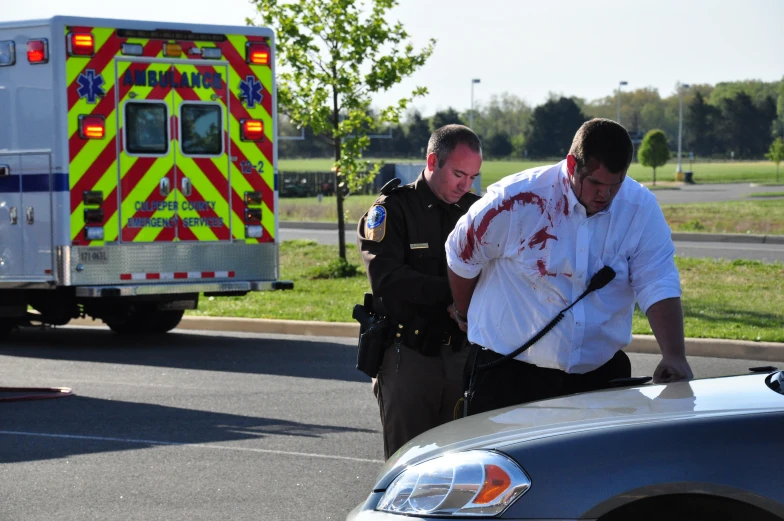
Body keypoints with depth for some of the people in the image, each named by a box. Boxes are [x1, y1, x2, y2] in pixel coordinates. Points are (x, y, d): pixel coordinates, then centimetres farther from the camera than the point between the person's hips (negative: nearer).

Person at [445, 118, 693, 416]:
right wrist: (465, 316, 16)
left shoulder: (641, 209, -6)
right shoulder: (517, 201, -14)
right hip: (509, 374, -2)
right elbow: (461, 257, 1)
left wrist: (675, 356, -25)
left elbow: (658, 286, -11)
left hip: (599, 375, 3)